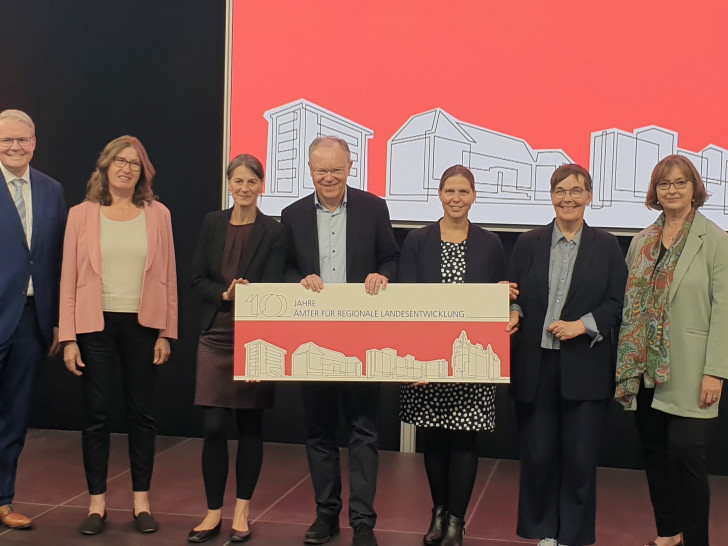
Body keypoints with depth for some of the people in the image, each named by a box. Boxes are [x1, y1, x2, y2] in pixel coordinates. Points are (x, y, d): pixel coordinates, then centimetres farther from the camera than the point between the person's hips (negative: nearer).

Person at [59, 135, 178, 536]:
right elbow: (69, 278, 1)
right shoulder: (82, 215, 2)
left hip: (142, 325, 1)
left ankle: (141, 501, 17)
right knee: (96, 414, 4)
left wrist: (166, 332, 0)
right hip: (96, 325, 0)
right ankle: (97, 502, 16)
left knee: (141, 413, 6)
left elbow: (167, 276, 4)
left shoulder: (157, 215, 4)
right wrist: (68, 337, -4)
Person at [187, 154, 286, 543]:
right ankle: (213, 512, 14)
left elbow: (273, 289, -8)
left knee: (249, 426, 7)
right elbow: (197, 278, 3)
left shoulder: (273, 232, -3)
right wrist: (225, 294, -14)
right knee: (213, 428, 0)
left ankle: (242, 511, 19)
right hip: (216, 337, 2)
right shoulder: (212, 223, 6)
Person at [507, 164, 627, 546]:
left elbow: (617, 303, 0)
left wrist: (583, 325, -13)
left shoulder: (606, 246, 4)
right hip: (535, 364, 1)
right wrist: (514, 312, -13)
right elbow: (514, 295, 8)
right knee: (538, 453, 7)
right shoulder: (529, 243, 8)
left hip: (584, 368, -1)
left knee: (580, 456, 3)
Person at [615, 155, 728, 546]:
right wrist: (625, 360, 7)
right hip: (645, 367, 5)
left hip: (687, 370, -5)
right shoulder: (641, 241, 11)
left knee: (686, 452, -9)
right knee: (654, 452, 11)